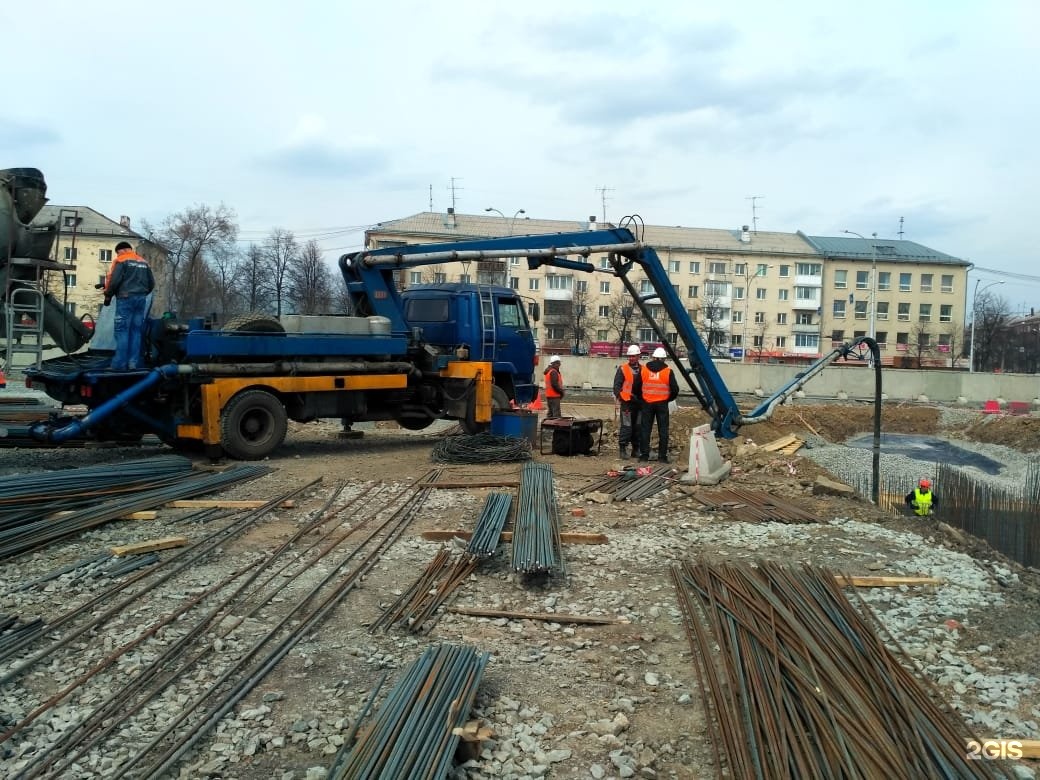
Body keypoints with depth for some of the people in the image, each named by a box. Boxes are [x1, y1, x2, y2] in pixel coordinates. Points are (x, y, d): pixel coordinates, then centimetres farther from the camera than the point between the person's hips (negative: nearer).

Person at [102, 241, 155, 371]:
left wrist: (108, 295, 1)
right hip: (141, 299, 6)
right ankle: (132, 362, 3)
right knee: (136, 331, 6)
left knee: (122, 331, -6)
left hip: (126, 298, -6)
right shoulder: (143, 262, 18)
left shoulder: (121, 260, -1)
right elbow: (151, 283, 18)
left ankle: (120, 364, -9)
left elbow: (114, 280, -10)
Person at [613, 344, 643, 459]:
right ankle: (623, 449, -2)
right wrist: (620, 397, -14)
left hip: (640, 403, 5)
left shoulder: (643, 370, 11)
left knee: (638, 427, 10)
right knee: (626, 426, -8)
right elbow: (617, 385, -3)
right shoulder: (622, 369, 0)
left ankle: (636, 449, 19)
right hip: (627, 402, -4)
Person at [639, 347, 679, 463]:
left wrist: (641, 398, 20)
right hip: (662, 404, -1)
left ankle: (644, 454, 8)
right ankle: (662, 455, 4)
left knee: (646, 429, 8)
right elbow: (675, 389, -2)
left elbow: (636, 387, 5)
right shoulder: (668, 372, -3)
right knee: (663, 430, 5)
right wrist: (668, 399, 16)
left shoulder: (643, 370, 1)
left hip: (647, 403, 1)